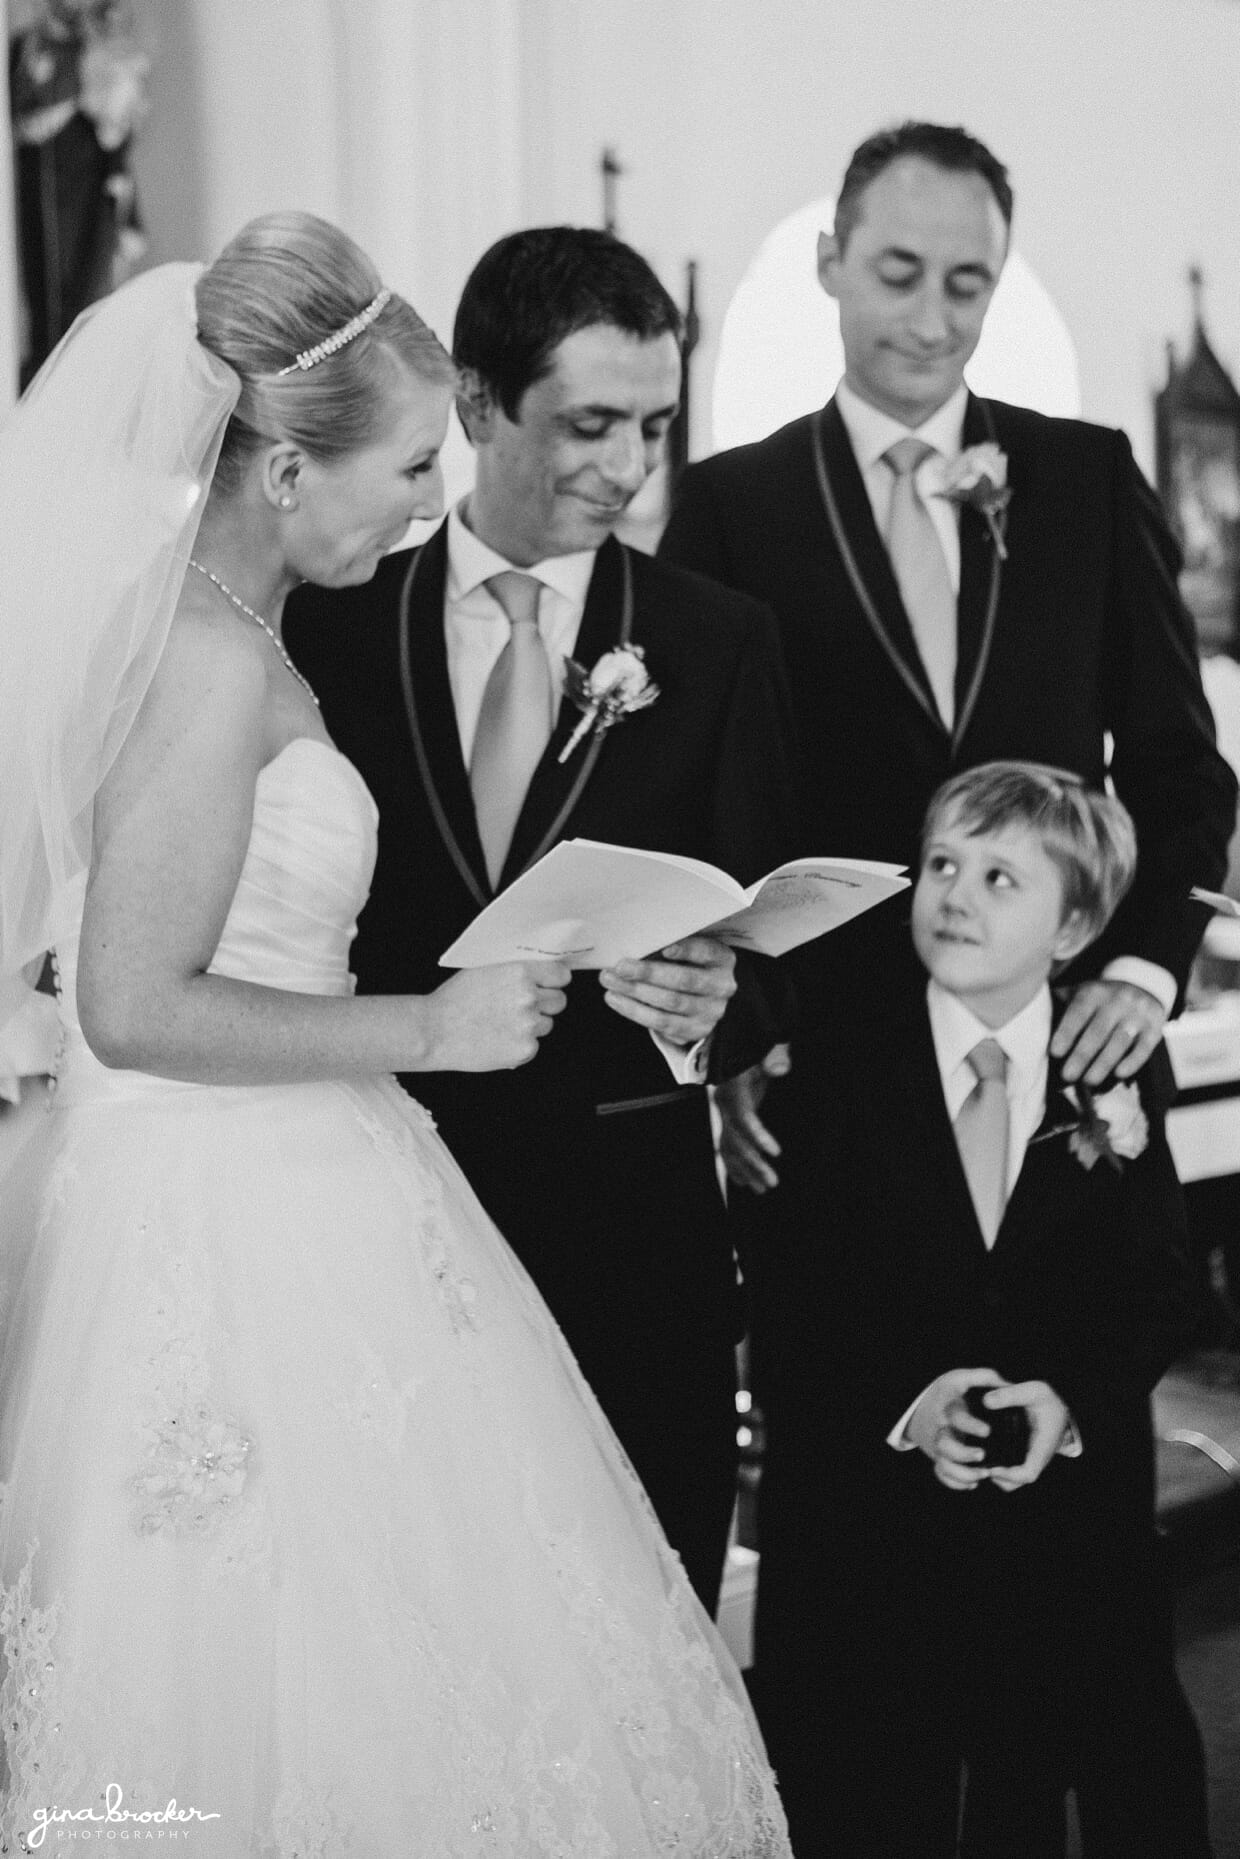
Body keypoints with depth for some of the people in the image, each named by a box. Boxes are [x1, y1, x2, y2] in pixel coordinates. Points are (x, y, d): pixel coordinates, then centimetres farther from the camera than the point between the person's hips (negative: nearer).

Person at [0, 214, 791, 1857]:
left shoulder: (183, 619, 10)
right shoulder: (220, 657, -19)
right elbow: (136, 1010, -21)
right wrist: (431, 1028, -15)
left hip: (251, 1198, 9)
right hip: (241, 1236, -9)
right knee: (310, 1708, 3)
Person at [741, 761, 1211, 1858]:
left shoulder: (1123, 1068, -3)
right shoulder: (836, 1057, -7)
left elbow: (1160, 1285, -3)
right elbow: (789, 1280, -9)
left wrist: (1069, 1398, -20)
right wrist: (905, 1396, -23)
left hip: (1072, 1471, 1)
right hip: (865, 1478, -1)